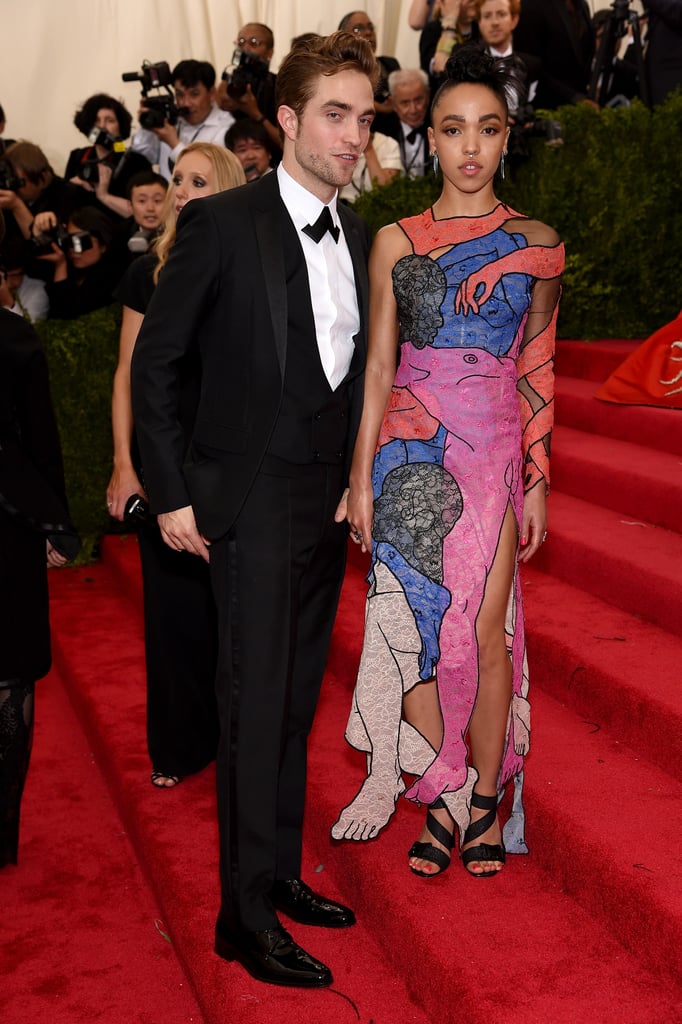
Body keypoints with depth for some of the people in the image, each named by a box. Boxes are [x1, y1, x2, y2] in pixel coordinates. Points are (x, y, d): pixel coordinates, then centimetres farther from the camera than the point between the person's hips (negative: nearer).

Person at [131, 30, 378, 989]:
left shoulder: (359, 236, 9)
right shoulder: (223, 222, -10)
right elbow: (154, 363, -8)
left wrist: (360, 481, 8)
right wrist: (172, 493, -10)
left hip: (328, 503, 6)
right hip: (253, 501, -6)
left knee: (296, 703, 14)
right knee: (255, 708, -1)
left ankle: (281, 874, 29)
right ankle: (246, 917, 12)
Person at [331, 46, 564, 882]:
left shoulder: (537, 244, 6)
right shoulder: (395, 241, 6)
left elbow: (537, 372, 7)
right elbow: (378, 365, 5)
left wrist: (539, 481, 4)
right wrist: (361, 477, 1)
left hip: (493, 452, 0)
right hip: (407, 452, 1)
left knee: (487, 631, -1)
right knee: (414, 624, 1)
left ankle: (486, 799, 16)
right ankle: (442, 798, 16)